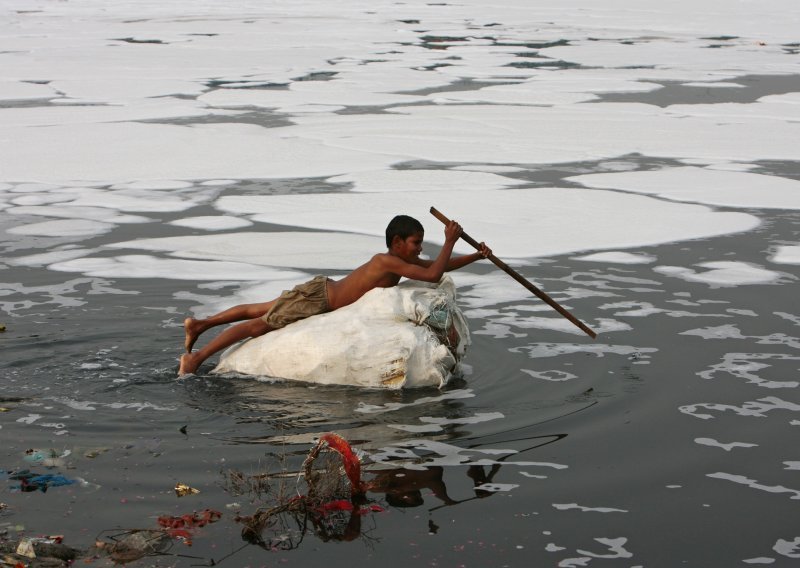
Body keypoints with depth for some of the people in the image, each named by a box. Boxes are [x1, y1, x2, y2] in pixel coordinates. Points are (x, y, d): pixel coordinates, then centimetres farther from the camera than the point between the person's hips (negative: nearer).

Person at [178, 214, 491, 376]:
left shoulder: (402, 261, 2)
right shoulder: (389, 262, -26)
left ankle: (200, 324, 29)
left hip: (323, 290, 9)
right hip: (317, 299, -9)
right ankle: (196, 357, -3)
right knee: (260, 325, -6)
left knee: (259, 312, 18)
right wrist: (450, 241, -28)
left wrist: (476, 256, 5)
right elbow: (433, 275, -35)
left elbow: (438, 266, 12)